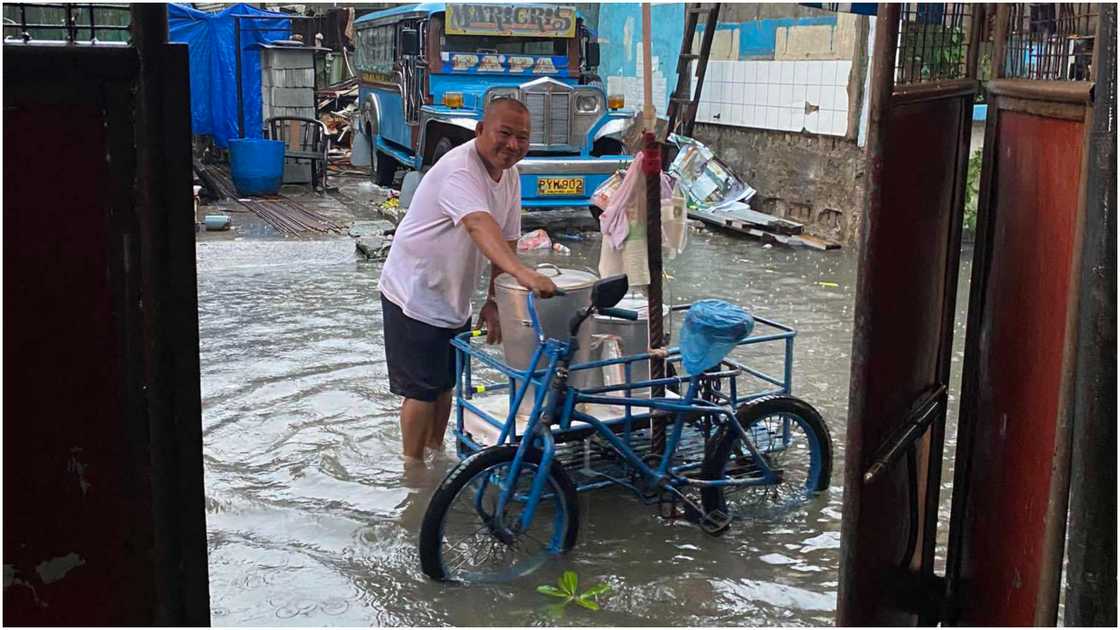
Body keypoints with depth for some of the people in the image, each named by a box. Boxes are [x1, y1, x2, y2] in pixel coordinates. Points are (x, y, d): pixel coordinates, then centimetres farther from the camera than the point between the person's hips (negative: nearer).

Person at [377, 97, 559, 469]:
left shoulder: (509, 175, 1)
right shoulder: (459, 169, -28)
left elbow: (506, 240, 5)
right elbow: (480, 226, -46)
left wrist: (494, 301, -3)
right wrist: (522, 273, -61)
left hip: (453, 298, 8)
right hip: (415, 295, -8)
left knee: (445, 382, 19)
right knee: (421, 388, -1)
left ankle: (435, 451, 36)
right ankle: (414, 466, 14)